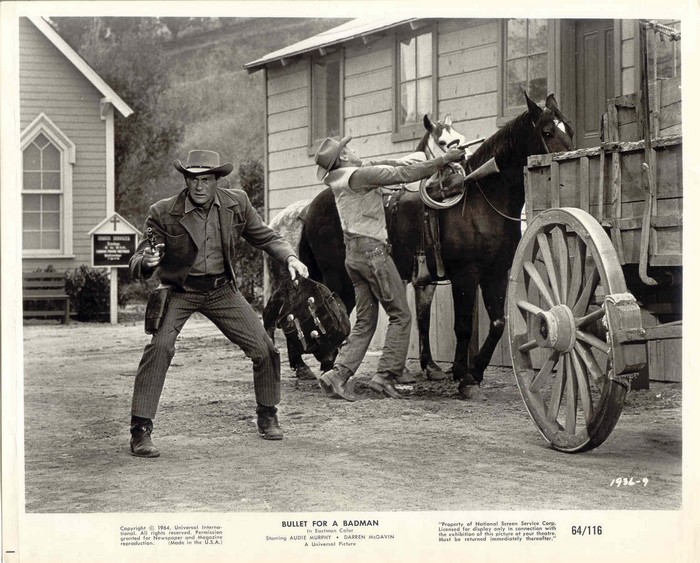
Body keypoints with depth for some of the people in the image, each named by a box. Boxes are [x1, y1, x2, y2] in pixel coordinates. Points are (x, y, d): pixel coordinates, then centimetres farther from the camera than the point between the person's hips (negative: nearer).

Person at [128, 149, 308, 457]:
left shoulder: (236, 203, -8)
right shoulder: (163, 213, -17)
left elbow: (265, 237, 6)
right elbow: (137, 262, -14)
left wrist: (290, 257, -14)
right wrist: (146, 262, -39)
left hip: (221, 290, 3)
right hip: (179, 290, -3)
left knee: (264, 349, 0)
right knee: (160, 345, -27)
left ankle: (267, 417, 27)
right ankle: (141, 431, -20)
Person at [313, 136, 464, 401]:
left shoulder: (340, 180, 14)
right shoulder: (359, 175, -12)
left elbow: (384, 167, 18)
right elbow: (402, 174, -15)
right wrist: (443, 160, -10)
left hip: (353, 255, 9)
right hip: (372, 250, -9)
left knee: (365, 321, 11)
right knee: (400, 315, 0)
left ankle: (338, 374, 0)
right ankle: (385, 376, -4)